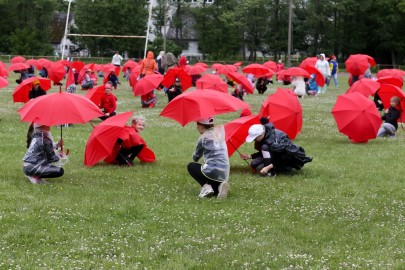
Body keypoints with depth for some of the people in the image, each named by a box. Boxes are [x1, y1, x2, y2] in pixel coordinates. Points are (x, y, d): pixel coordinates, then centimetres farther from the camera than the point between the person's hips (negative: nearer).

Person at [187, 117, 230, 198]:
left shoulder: (203, 138, -3)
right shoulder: (219, 132, 10)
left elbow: (195, 158, 10)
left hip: (211, 172, -6)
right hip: (224, 175, 6)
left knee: (191, 166, 22)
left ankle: (206, 186, 0)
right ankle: (219, 186, 0)